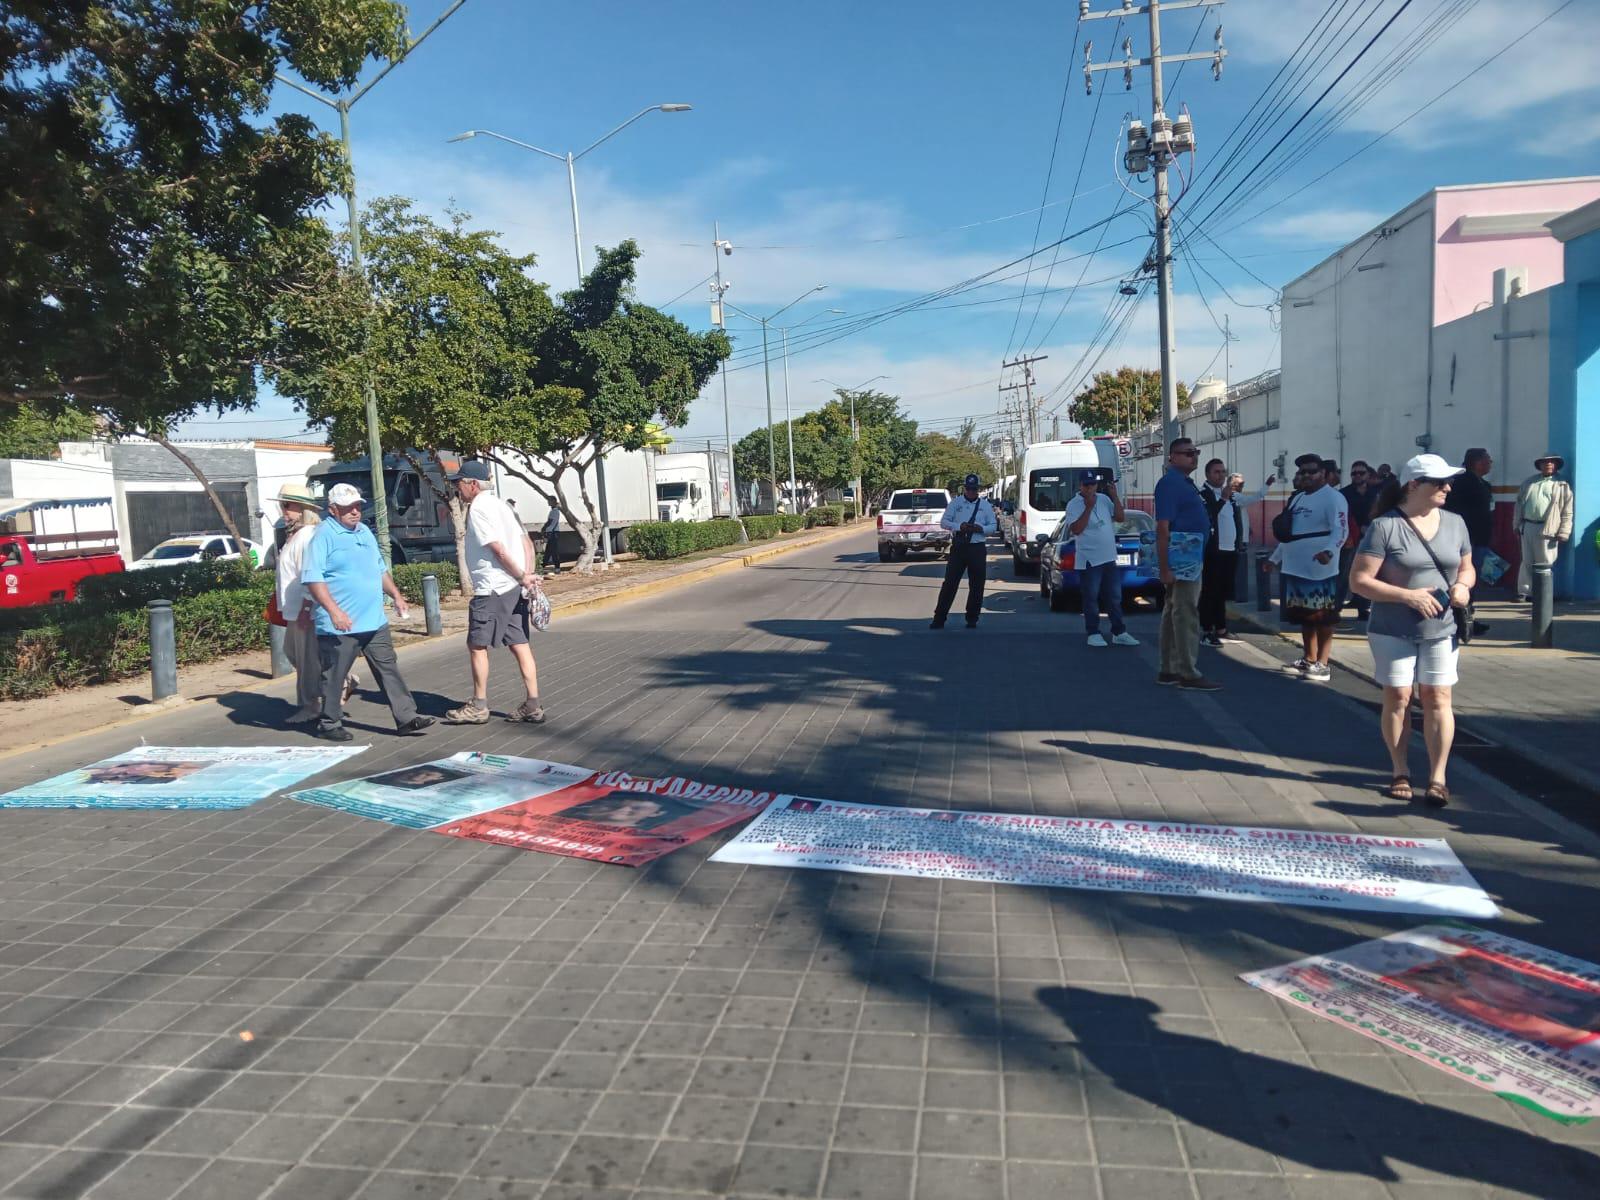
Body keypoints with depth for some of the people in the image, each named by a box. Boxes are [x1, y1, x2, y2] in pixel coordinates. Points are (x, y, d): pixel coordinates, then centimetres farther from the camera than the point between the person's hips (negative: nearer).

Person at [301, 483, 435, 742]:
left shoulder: (365, 532, 15)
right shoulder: (324, 535, -10)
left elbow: (380, 570, 26)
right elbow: (312, 578, -18)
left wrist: (396, 596, 18)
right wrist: (334, 611, -25)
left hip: (375, 623, 7)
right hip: (340, 625, -7)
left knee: (389, 670, 5)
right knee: (334, 677, 5)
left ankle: (406, 717, 7)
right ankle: (330, 724, 18)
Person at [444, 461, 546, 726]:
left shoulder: (478, 508, -10)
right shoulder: (499, 504, 18)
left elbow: (498, 548, -18)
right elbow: (527, 542, 13)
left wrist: (521, 576, -12)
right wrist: (528, 576, 2)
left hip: (493, 588, -9)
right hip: (514, 588, 9)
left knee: (477, 645, 2)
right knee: (519, 644, 7)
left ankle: (479, 706, 9)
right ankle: (533, 706, 8)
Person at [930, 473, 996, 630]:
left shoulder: (985, 505, 8)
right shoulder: (955, 503, 5)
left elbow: (993, 526, 10)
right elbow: (943, 522, 3)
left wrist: (981, 528, -11)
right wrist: (959, 526, -14)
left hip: (977, 548, 1)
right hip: (958, 547, -1)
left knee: (976, 586, 5)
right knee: (949, 583, -3)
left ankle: (972, 619, 18)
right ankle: (939, 619, 0)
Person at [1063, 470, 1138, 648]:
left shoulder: (1104, 499, 8)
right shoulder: (1074, 504, -8)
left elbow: (1120, 517, 6)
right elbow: (1076, 529, -18)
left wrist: (1114, 495, -3)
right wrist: (1088, 507, -20)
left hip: (1109, 558, 6)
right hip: (1089, 559, -5)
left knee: (1115, 597, 10)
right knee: (1091, 598, 2)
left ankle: (1119, 632, 17)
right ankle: (1093, 633, 11)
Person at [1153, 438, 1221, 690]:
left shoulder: (1184, 482, 17)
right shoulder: (1170, 483, -14)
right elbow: (1162, 527, -21)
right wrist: (1165, 568, -25)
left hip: (1191, 557, 10)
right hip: (1181, 558, -10)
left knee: (1174, 613, 12)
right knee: (1186, 614, -8)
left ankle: (1169, 671, 18)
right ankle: (1188, 674, -4)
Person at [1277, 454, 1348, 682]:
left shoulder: (1332, 498, -9)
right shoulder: (1297, 499, 18)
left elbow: (1340, 530, -20)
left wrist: (1328, 551, -38)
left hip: (1320, 569, -9)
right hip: (1296, 567, 9)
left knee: (1322, 618, -4)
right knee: (1305, 617, 14)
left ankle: (1322, 665, 0)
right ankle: (1308, 660, 24)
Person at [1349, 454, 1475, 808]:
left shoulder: (1454, 524, 6)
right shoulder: (1384, 526, -11)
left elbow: (1466, 568, 18)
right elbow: (1359, 580, -13)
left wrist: (1463, 585, -6)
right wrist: (1408, 596, -22)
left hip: (1441, 630, 4)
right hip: (1393, 632, -3)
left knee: (1437, 698, 0)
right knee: (1398, 698, 4)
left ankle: (1438, 778, 5)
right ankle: (1400, 772, 18)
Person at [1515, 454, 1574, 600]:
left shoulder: (1563, 485, 4)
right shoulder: (1528, 482, 15)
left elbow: (1567, 512, -1)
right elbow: (1519, 503, 16)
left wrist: (1563, 532, -8)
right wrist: (1518, 525, 10)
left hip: (1547, 529, -4)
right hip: (1527, 526, 4)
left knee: (1545, 564, 0)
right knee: (1527, 562, 7)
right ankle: (1524, 592, 11)